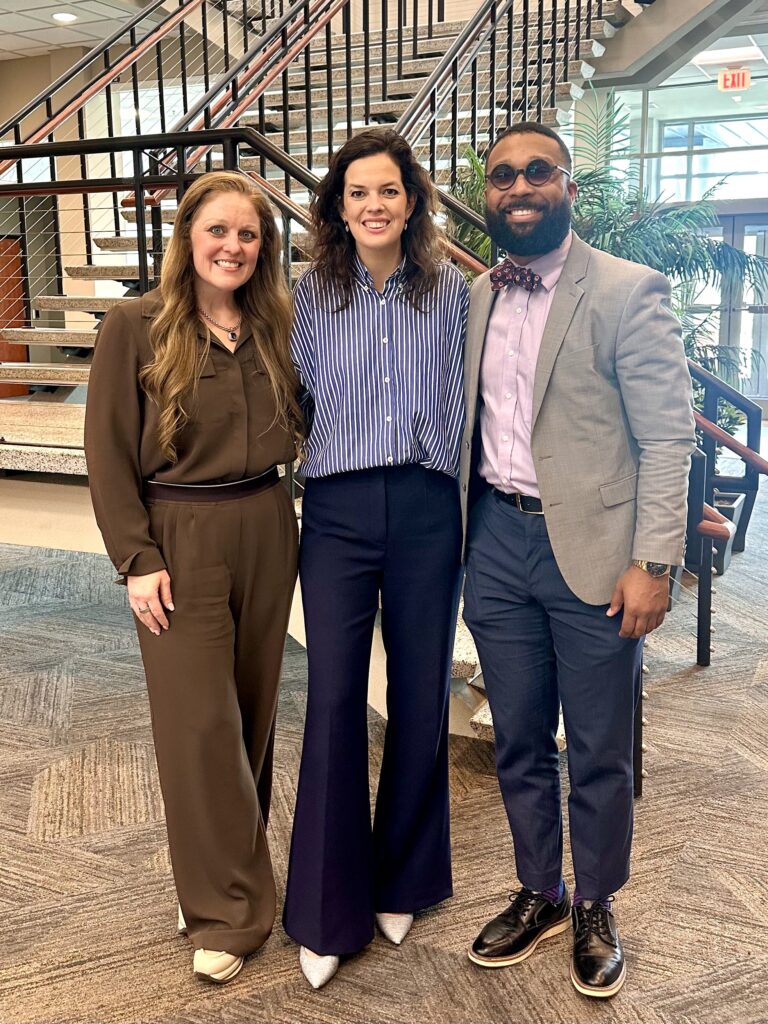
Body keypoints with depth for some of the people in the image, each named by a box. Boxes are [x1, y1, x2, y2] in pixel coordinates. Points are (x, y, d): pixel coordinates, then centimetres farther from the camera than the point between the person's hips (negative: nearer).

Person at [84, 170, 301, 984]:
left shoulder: (274, 329, 7)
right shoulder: (136, 328, -5)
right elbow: (108, 453, -7)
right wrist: (137, 559, -11)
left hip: (266, 532, 4)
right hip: (180, 540, -4)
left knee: (252, 711, 13)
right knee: (200, 722, -1)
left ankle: (229, 871, 33)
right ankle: (226, 911, 14)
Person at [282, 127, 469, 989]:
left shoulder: (451, 292, 5)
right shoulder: (312, 294, 6)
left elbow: (468, 400, 8)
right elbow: (301, 401, 10)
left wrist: (468, 505, 3)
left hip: (427, 509, 1)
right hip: (338, 510, 0)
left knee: (421, 697, 9)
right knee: (333, 701, -2)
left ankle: (403, 881, 31)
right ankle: (329, 912, 15)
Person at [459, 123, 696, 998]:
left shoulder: (628, 292, -6)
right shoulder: (475, 298, 10)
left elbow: (667, 438, -9)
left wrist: (653, 564, -14)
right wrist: (457, 537, 9)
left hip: (591, 549, -4)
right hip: (498, 542, 5)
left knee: (600, 753, 9)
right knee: (518, 744, 16)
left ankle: (595, 909, 31)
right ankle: (539, 894, 36)